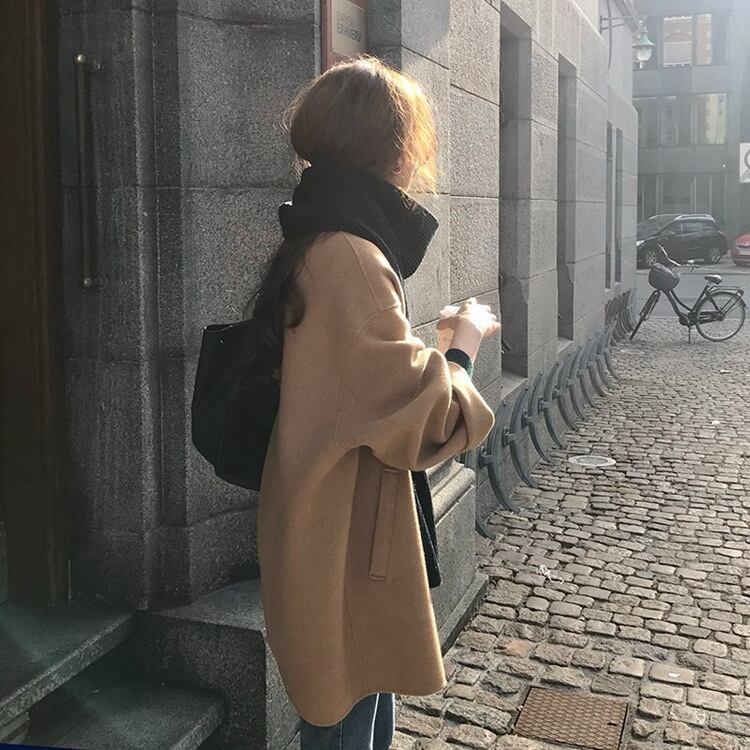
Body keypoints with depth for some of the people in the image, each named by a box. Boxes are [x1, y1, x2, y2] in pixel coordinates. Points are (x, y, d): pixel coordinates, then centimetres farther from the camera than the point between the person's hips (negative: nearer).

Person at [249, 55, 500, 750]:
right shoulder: (347, 256, -24)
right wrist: (463, 343, -8)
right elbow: (422, 420, -23)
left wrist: (436, 341, 13)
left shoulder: (320, 243, 9)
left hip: (341, 546, 10)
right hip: (344, 559, -10)